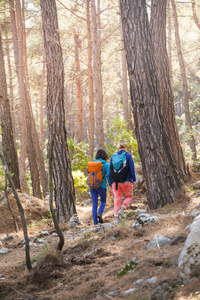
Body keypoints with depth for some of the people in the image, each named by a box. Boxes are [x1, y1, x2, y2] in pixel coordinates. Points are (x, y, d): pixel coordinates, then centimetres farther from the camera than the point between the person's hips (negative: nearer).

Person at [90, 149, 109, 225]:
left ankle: (95, 222, 7)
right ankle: (100, 213, -7)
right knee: (103, 201, 19)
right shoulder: (106, 164, -6)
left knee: (94, 204, 9)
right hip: (102, 186, -3)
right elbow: (108, 175, -11)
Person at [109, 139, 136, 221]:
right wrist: (134, 180, -1)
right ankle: (122, 209, -10)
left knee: (117, 198, 5)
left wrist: (110, 182, 14)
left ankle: (116, 216, -3)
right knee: (129, 196, 13)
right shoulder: (128, 155, -5)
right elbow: (131, 168, -8)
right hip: (126, 181, -3)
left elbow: (110, 170, 8)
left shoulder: (113, 156, 6)